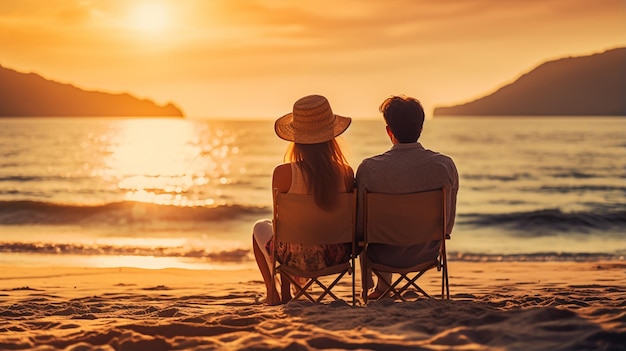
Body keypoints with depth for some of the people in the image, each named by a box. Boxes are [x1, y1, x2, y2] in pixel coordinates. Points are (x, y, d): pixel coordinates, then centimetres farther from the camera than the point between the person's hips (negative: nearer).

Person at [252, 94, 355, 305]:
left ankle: (273, 292, 38)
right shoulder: (345, 172, -14)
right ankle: (286, 292, 45)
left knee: (261, 227, 32)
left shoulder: (283, 173, -20)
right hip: (336, 256, 3)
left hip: (298, 257, -3)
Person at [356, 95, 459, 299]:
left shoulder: (369, 168, -23)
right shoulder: (446, 166, -16)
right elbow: (448, 223, -3)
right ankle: (382, 288, 52)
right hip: (428, 253, 2)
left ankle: (368, 288, 53)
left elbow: (359, 226, -12)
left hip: (386, 256, -2)